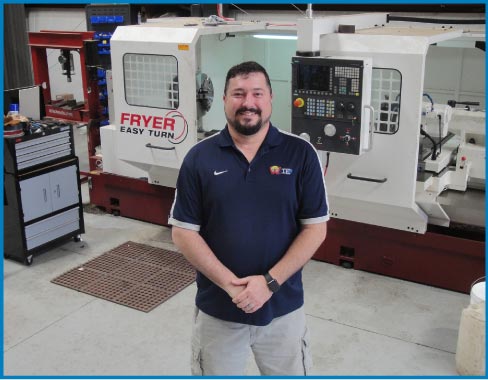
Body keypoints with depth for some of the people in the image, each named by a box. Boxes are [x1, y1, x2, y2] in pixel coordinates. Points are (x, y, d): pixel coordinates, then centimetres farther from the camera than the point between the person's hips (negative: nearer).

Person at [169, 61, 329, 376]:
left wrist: (270, 282, -16)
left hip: (283, 306, 0)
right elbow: (183, 232, -5)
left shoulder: (301, 154, -6)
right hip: (217, 308, 1)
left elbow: (315, 229, -7)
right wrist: (230, 284, -15)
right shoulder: (199, 158, -5)